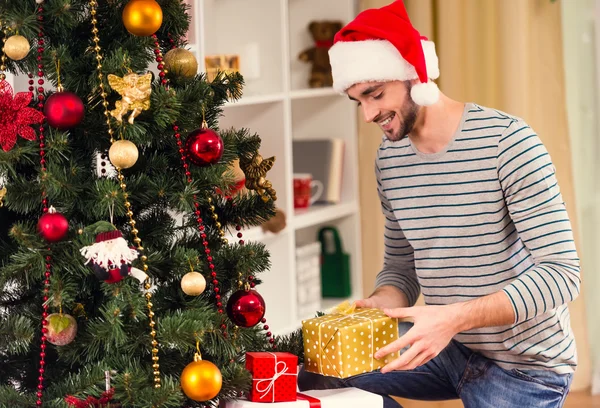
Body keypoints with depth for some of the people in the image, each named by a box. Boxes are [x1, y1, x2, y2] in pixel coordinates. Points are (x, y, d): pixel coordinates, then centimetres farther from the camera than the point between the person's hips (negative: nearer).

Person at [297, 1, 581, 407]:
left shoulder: (506, 141, -20)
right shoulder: (389, 158, 1)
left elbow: (561, 273, -22)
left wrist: (454, 317, -33)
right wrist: (380, 305, -14)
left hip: (523, 366, -6)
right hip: (449, 346, 6)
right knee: (316, 369, -6)